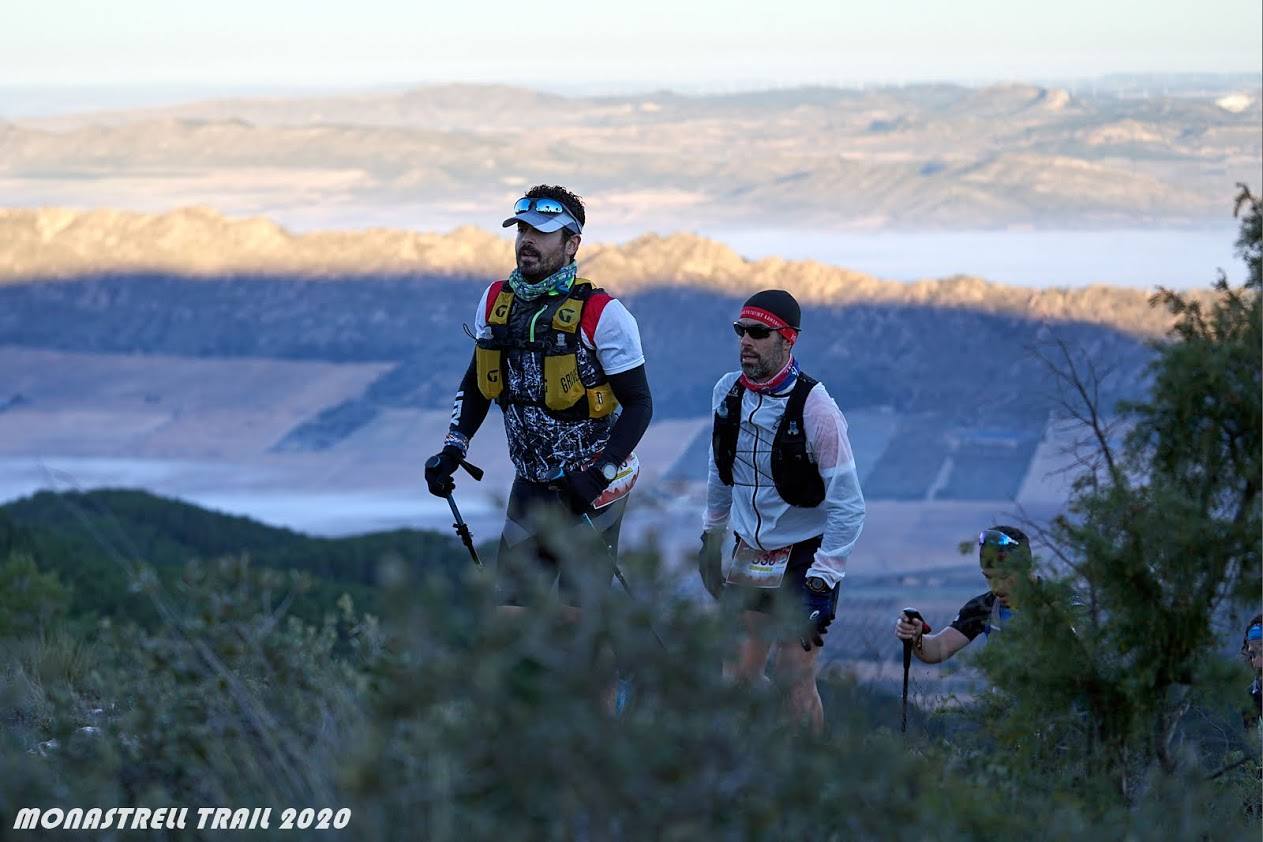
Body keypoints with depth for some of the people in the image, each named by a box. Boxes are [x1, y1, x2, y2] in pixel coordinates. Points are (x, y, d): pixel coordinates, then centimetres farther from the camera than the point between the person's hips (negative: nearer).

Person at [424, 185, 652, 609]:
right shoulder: (495, 301, 2)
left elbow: (639, 404, -11)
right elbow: (476, 384, 16)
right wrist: (452, 449, 2)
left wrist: (601, 475, -21)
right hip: (530, 487, 6)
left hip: (592, 491, -6)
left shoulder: (602, 314, -15)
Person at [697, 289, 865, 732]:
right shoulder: (728, 392, -2)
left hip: (803, 558, -5)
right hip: (748, 556, 5)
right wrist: (712, 534, 24)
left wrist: (821, 582, -19)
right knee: (738, 676, 3)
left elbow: (849, 505, -16)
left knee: (794, 678, -7)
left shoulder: (814, 407, -19)